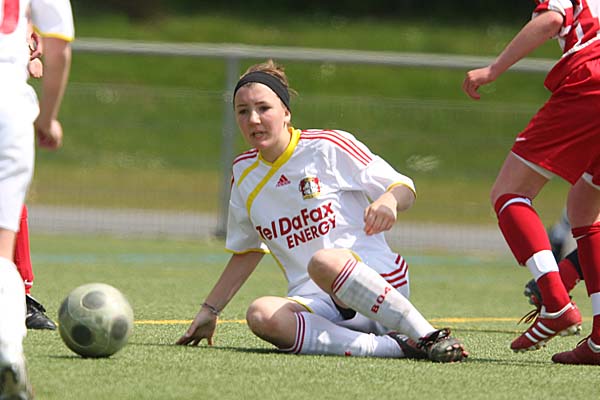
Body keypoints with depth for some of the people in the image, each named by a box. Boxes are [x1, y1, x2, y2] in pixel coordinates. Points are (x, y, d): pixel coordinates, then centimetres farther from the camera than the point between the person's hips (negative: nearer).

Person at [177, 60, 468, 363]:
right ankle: (395, 347, -34)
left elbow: (403, 187, 3)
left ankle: (428, 336, -31)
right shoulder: (244, 171, 15)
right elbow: (247, 251, 27)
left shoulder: (328, 146, -1)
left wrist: (388, 201, -20)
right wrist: (209, 310, 22)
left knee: (324, 262, -41)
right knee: (261, 315, -33)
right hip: (313, 302, 4)